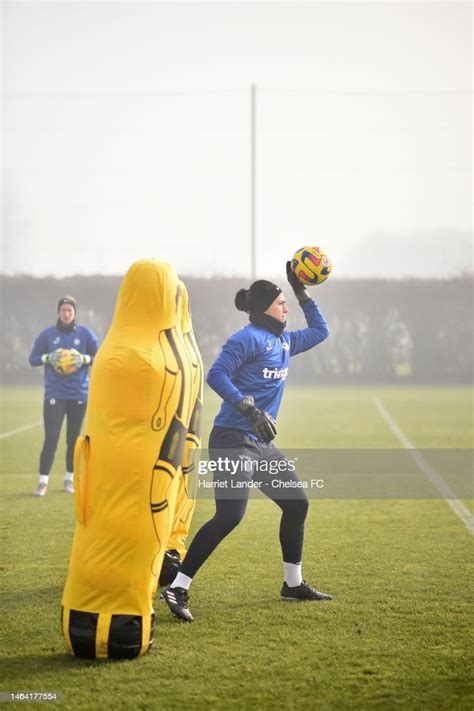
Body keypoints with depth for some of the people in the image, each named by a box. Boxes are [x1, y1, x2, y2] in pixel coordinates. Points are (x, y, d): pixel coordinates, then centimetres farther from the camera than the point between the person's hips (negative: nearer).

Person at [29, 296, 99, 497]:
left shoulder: (85, 334, 3)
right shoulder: (46, 334, 3)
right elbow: (33, 359, 5)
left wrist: (83, 359, -14)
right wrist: (49, 358, -14)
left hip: (79, 395, 1)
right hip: (54, 395, -1)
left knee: (73, 439, 6)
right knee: (50, 438, -9)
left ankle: (69, 479, 18)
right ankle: (43, 482, -6)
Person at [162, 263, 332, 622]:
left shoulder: (283, 341, 16)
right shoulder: (249, 339, -11)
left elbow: (320, 330, 32)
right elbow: (216, 375, -20)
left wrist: (302, 291, 23)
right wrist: (251, 409, -26)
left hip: (261, 444, 10)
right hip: (233, 440, -10)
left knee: (297, 504, 14)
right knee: (229, 515, -19)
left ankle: (293, 584, 27)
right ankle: (178, 588, -14)